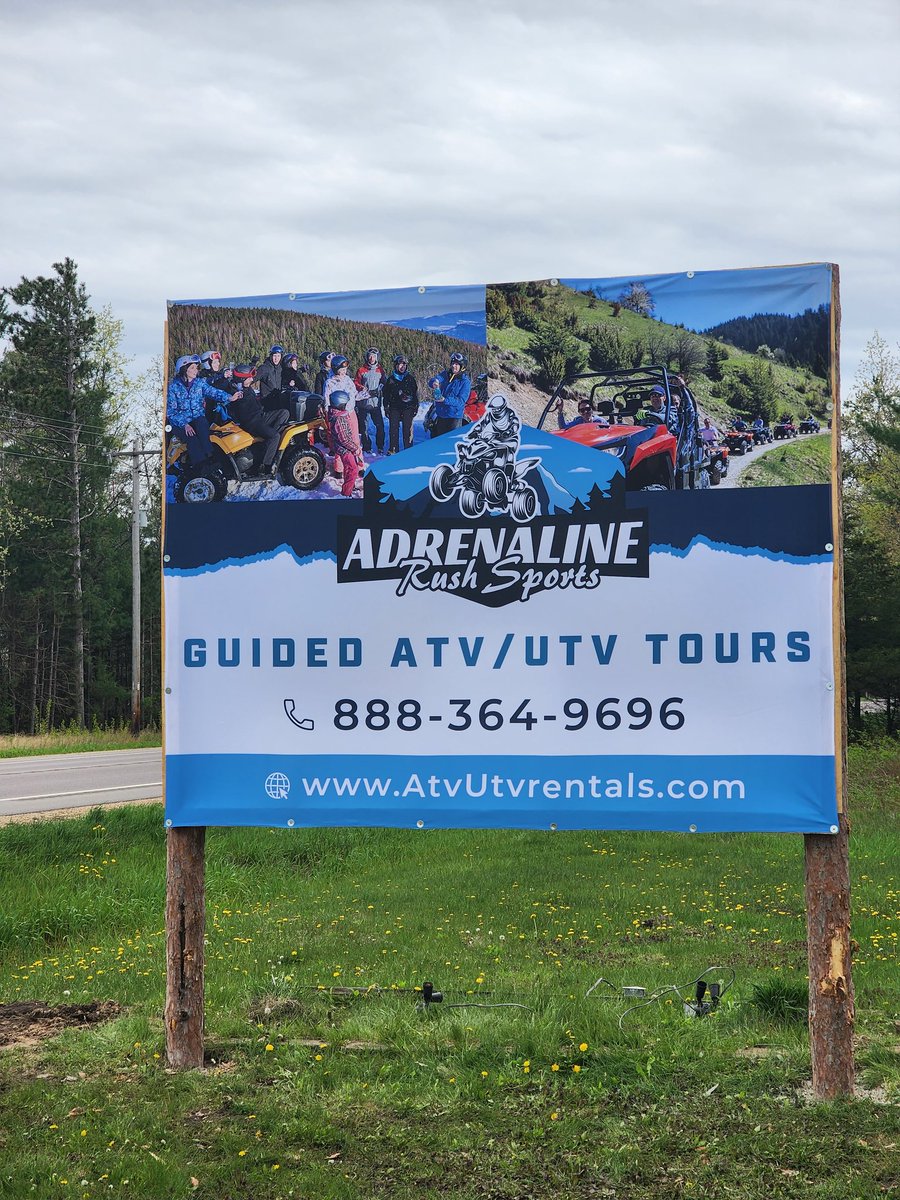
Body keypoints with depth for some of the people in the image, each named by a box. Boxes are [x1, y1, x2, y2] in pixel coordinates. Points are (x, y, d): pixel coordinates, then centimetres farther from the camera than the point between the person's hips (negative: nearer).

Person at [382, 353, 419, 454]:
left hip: (408, 408, -1)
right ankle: (393, 450, 7)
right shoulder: (391, 379, 7)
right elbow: (386, 394, 11)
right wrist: (386, 407, 5)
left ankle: (408, 450, 6)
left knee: (407, 430, -1)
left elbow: (416, 393, 9)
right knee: (393, 429, -1)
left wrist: (415, 407, 3)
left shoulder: (411, 378, 6)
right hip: (394, 408, 1)